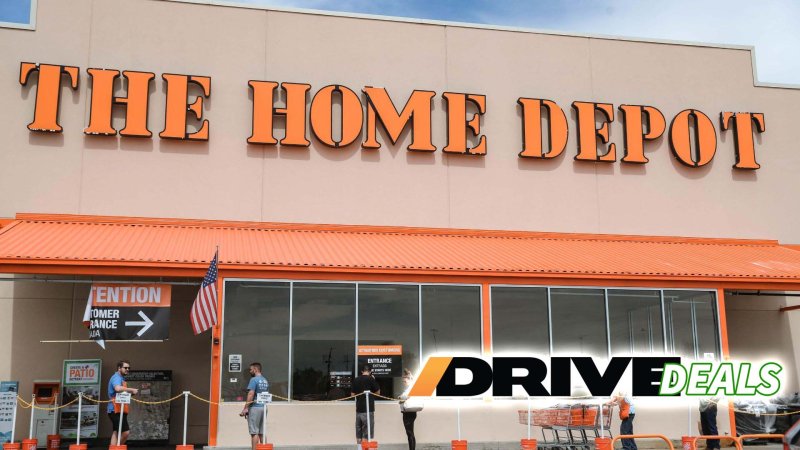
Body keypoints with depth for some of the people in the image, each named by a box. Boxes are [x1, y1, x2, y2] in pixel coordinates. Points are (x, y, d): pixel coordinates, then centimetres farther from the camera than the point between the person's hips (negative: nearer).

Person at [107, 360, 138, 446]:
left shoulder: (121, 378, 20)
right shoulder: (116, 378, -12)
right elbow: (118, 388, -33)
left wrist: (130, 393, 9)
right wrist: (132, 390, -25)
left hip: (119, 409, 11)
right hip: (116, 410, -11)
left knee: (116, 432, 10)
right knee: (126, 432, -11)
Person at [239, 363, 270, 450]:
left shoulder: (254, 380, -10)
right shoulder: (265, 381, 15)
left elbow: (251, 394, -16)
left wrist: (245, 408, -16)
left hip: (255, 407, -8)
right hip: (264, 407, 8)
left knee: (254, 432, -5)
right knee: (262, 432, 10)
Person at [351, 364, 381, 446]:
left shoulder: (356, 380, 4)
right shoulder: (371, 379, -9)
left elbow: (352, 394, 9)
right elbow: (378, 392, -1)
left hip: (358, 409, 5)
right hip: (368, 409, -5)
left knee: (358, 434, 13)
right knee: (367, 434, -1)